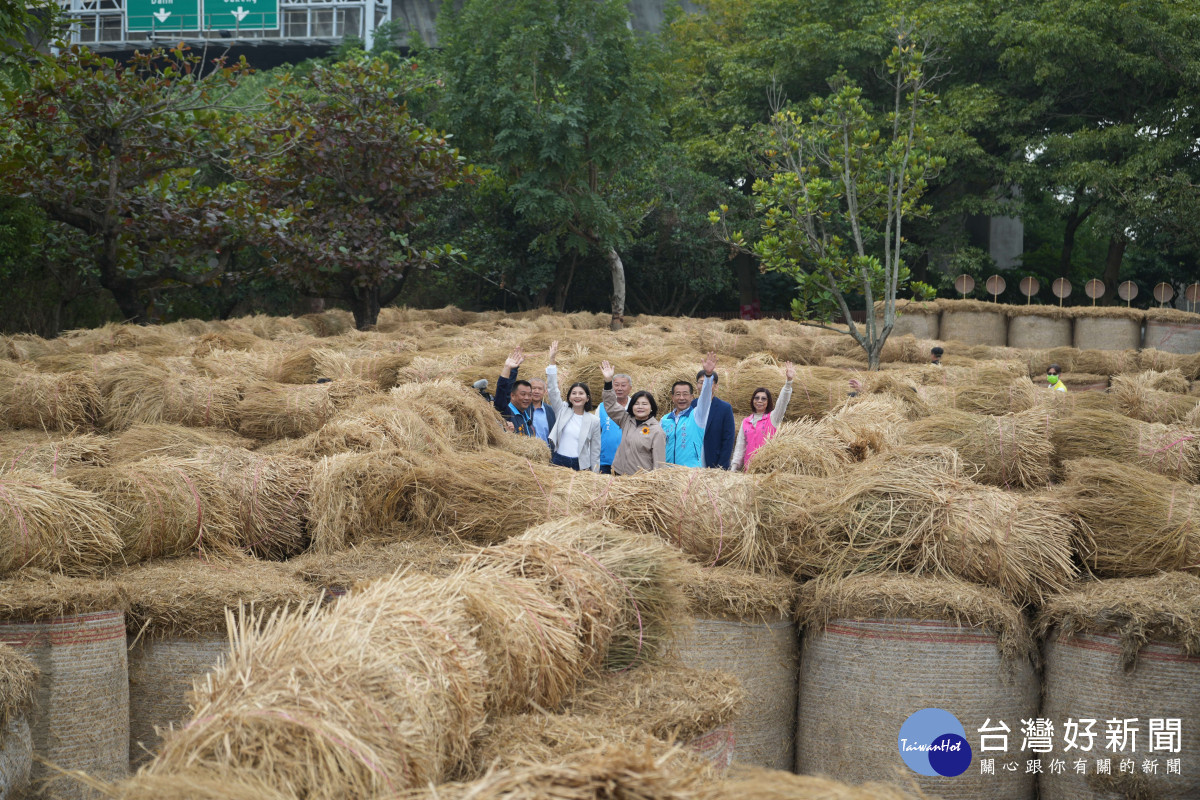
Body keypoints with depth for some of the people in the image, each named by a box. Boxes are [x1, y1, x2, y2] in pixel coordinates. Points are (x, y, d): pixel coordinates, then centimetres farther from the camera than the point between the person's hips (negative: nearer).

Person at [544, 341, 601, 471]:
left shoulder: (594, 421, 3)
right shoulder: (562, 410, 5)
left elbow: (595, 449, 6)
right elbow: (552, 390, -3)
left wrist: (595, 474, 3)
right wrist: (552, 361, -9)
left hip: (581, 465, 0)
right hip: (558, 461, 0)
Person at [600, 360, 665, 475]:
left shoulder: (656, 431, -6)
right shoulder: (627, 421, 11)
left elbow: (659, 461, -8)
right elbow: (611, 406, 9)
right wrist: (608, 381, -1)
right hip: (619, 475, 5)